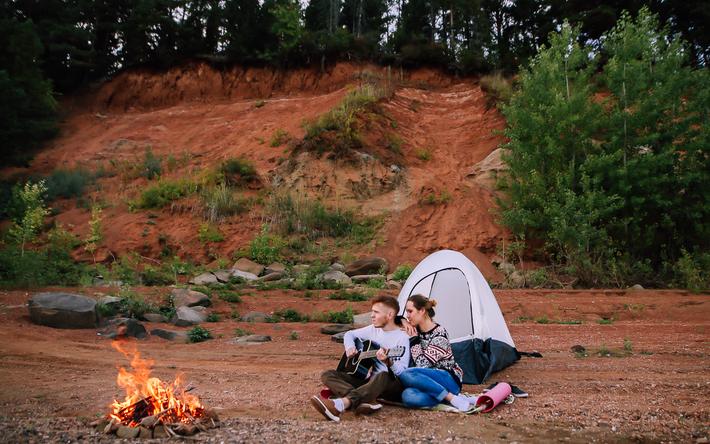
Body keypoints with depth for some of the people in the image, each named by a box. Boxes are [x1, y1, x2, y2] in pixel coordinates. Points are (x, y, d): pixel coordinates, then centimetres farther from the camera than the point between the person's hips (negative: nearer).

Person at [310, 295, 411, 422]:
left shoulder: (402, 337, -8)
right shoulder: (374, 329, 11)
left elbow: (402, 372, -16)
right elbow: (350, 334, 25)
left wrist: (388, 362, -37)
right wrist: (349, 347, 3)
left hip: (392, 384, -7)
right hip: (370, 380, 7)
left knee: (383, 376, -44)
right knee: (327, 375, -12)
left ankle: (341, 404, -60)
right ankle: (367, 400, -37)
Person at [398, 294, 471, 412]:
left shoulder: (439, 334, -12)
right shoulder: (416, 330, 10)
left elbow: (423, 364, -17)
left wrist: (413, 339, -12)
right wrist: (403, 322, 4)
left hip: (449, 380, -5)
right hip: (430, 381, 5)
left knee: (406, 375, -33)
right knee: (408, 396, -33)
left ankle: (451, 398, -26)